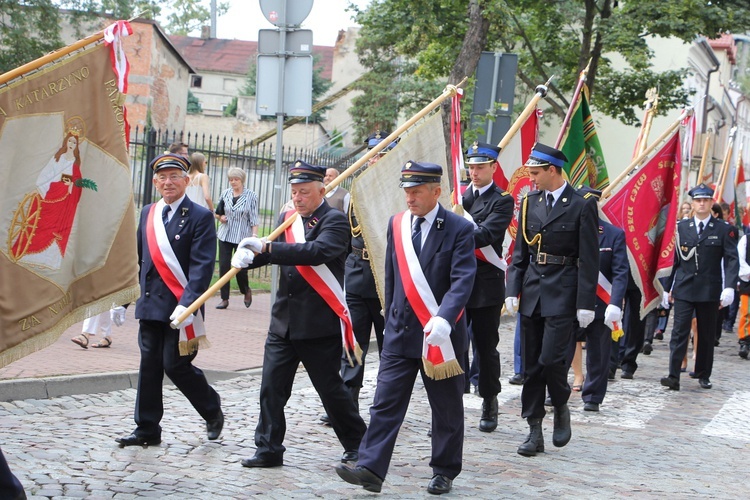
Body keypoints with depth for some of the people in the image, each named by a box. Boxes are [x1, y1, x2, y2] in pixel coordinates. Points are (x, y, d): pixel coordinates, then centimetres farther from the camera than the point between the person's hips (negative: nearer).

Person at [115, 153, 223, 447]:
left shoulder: (200, 217, -7)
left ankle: (212, 409, 19)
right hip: (150, 304, 6)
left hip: (180, 307, -6)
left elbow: (203, 266, -14)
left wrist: (187, 304, -24)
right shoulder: (148, 214, 12)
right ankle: (147, 429, 15)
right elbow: (140, 258, 16)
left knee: (175, 365, -5)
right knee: (149, 365, 7)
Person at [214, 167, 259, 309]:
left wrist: (254, 235, -12)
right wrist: (220, 217, -3)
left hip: (242, 237, -3)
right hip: (225, 235, 3)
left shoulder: (251, 196, -3)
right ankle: (224, 299, 5)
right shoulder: (225, 194, 7)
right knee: (224, 266, -2)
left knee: (240, 267, -6)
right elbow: (217, 213, 19)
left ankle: (246, 290, 25)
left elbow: (254, 218, -3)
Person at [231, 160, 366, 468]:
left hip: (320, 323, -6)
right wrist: (248, 255, -16)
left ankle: (356, 445, 19)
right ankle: (268, 449, 9)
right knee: (271, 386, 1)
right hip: (283, 321, 6)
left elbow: (318, 252, -26)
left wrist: (266, 247, -30)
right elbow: (271, 253, 8)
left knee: (330, 388, 3)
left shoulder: (335, 221, -9)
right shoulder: (288, 218, 12)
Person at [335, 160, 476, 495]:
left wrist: (443, 319, -31)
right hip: (400, 330, 4)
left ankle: (444, 472, 20)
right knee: (386, 403, -4)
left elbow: (462, 280, -17)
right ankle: (371, 469, -7)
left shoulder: (459, 229, -8)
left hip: (441, 333, -4)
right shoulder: (397, 224, 7)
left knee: (447, 407, 8)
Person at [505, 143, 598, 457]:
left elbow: (589, 260, -7)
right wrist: (512, 290, 3)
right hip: (532, 291, 6)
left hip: (563, 294, -5)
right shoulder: (529, 203, 9)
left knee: (551, 358, -14)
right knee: (531, 364, 6)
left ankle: (561, 408, 14)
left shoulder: (582, 206, -6)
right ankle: (535, 431, 12)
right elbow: (520, 252, 13)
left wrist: (585, 304, -11)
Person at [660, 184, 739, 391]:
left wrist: (729, 287, -17)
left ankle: (703, 375, 21)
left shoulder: (723, 230, 1)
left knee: (707, 335, 9)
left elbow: (732, 260, -4)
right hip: (684, 290, 0)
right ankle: (673, 376, -11)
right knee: (679, 332, -7)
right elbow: (673, 259, 9)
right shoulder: (681, 227, 6)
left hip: (710, 291, 0)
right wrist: (667, 288, 8)